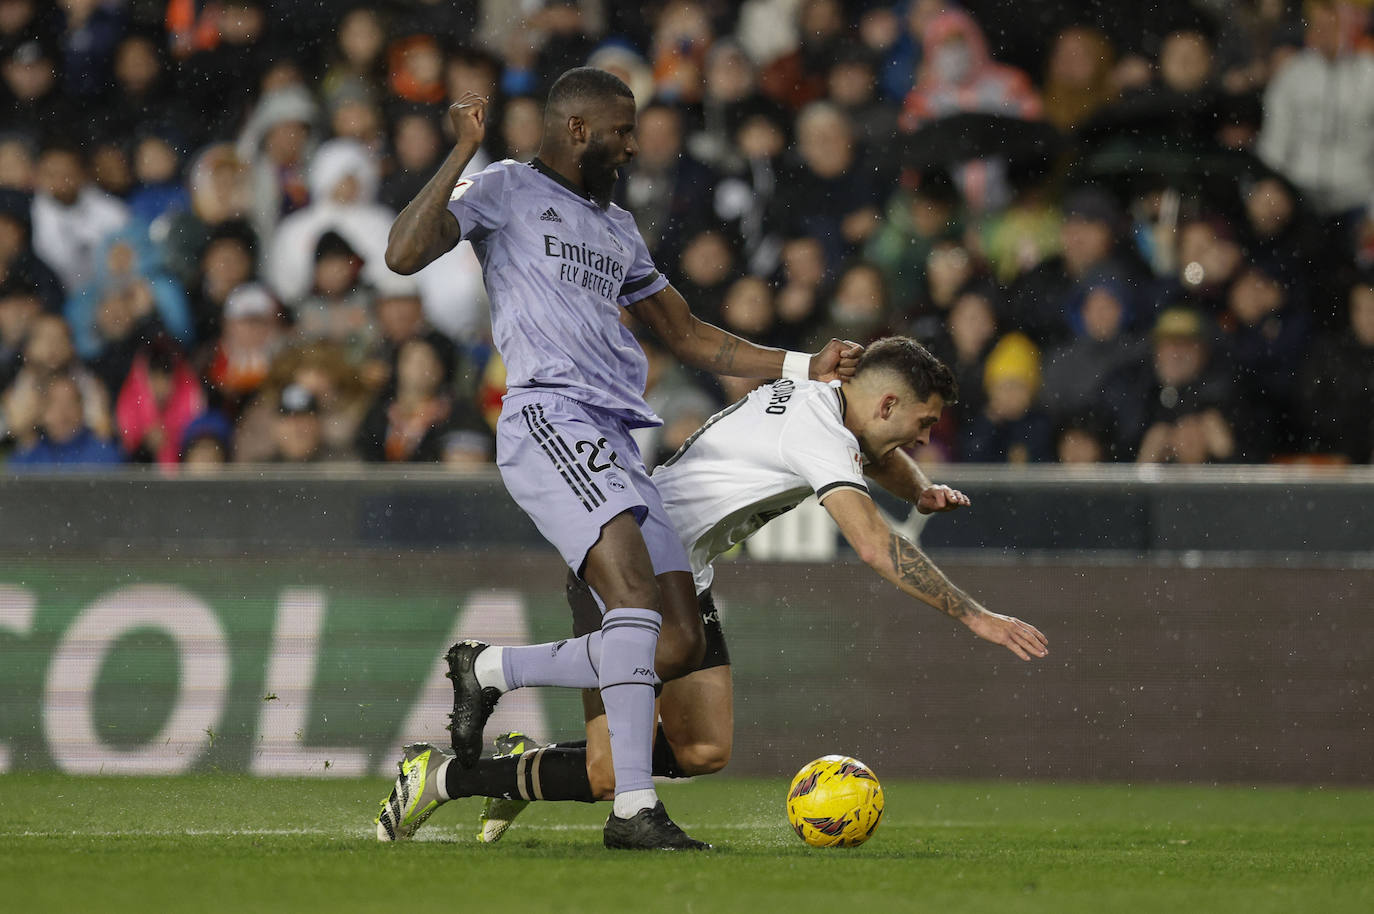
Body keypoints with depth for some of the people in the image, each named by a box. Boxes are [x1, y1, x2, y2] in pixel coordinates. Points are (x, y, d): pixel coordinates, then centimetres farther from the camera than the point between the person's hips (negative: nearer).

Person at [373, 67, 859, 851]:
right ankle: (635, 808, -32)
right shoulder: (509, 191, 7)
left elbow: (689, 336, 34)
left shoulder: (617, 227, 30)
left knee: (681, 645, -3)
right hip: (550, 417, -8)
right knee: (637, 589, -27)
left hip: (615, 440, 8)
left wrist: (805, 368, 25)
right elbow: (405, 254, -8)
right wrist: (463, 153, -10)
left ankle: (490, 671, 15)